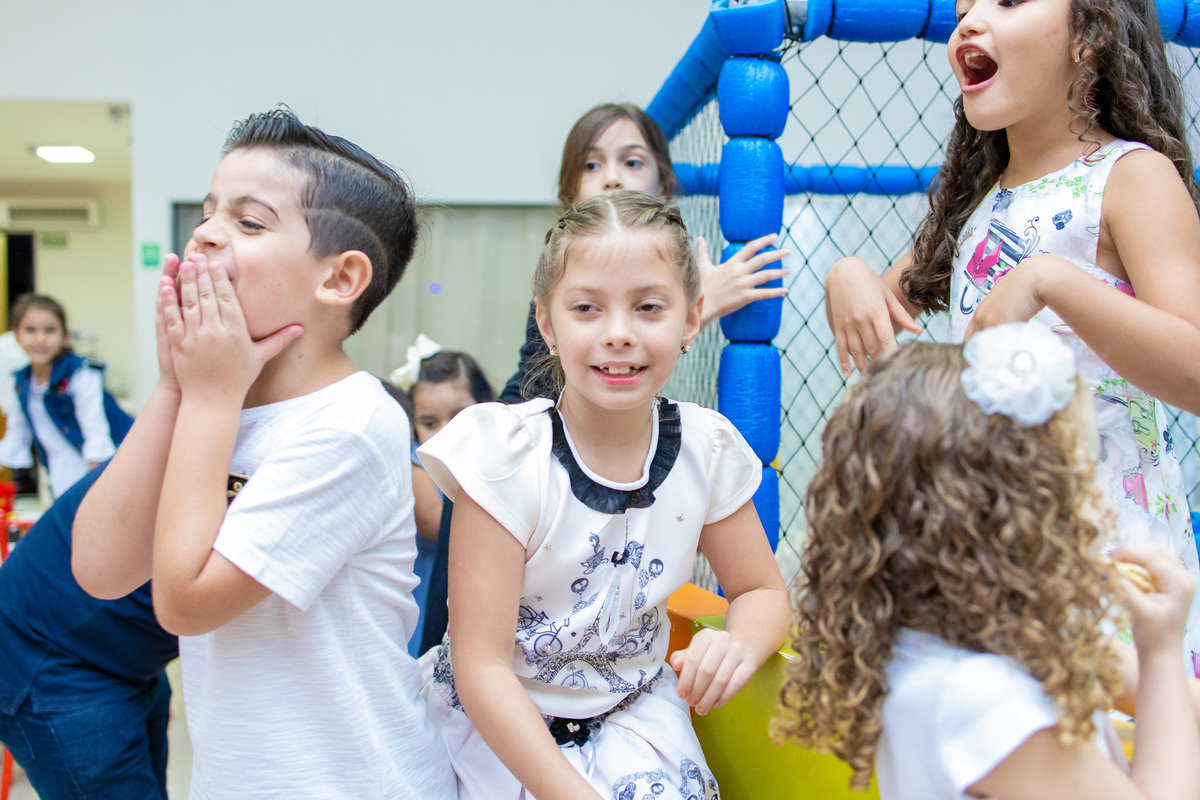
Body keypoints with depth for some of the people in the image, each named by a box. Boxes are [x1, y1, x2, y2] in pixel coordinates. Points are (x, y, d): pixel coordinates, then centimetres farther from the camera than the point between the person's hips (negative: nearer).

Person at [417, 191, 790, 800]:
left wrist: (739, 646, -19)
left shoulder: (707, 449, -10)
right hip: (498, 724, -2)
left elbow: (762, 590, 4)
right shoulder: (507, 456, -20)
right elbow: (481, 666, -20)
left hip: (632, 709, 2)